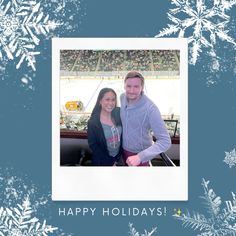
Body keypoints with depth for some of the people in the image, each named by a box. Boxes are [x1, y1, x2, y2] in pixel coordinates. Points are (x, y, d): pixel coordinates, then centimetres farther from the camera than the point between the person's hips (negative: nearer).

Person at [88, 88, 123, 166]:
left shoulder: (119, 114, -11)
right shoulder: (93, 122, -19)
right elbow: (93, 145, -13)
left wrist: (118, 158, -7)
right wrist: (110, 162, -11)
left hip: (118, 157, 3)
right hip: (102, 161, -3)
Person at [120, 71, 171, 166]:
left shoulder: (151, 109, -30)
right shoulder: (122, 97, -12)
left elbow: (165, 141, -33)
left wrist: (140, 156, -41)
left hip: (140, 153, -5)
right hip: (124, 149, 5)